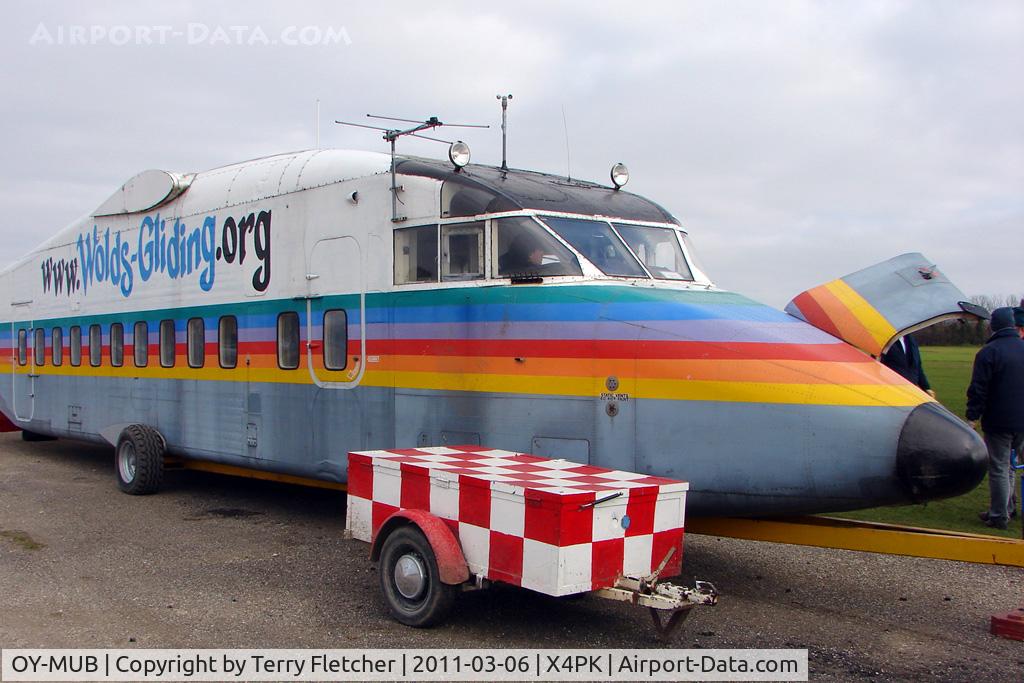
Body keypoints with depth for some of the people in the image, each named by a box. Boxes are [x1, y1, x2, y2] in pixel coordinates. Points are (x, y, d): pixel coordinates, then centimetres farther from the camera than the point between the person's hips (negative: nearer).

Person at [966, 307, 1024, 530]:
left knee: (999, 468, 0)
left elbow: (978, 389, -13)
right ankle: (1005, 509, 23)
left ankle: (999, 515, 5)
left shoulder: (988, 352, -12)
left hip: (998, 422, -6)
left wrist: (973, 416, -7)